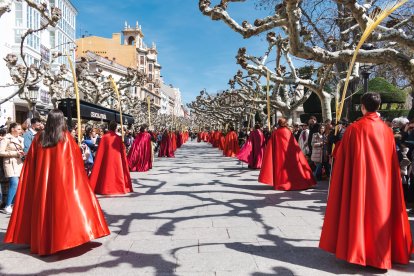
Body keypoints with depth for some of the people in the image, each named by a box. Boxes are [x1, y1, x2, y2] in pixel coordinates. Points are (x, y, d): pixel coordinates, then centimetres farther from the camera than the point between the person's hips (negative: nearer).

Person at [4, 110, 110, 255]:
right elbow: (75, 159, 0)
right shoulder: (66, 137, -4)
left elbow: (30, 162, 8)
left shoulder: (39, 137, 3)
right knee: (63, 205, 1)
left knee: (43, 206, 12)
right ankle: (60, 239, 0)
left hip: (41, 179, 4)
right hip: (62, 179, -3)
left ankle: (42, 242, 20)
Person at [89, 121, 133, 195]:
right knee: (118, 173, 10)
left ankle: (107, 188, 8)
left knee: (107, 174, 8)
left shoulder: (104, 137, -5)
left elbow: (100, 151, -2)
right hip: (117, 160, 1)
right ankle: (120, 187, 13)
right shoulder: (119, 138, -2)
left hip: (107, 160, 0)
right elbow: (122, 151, 2)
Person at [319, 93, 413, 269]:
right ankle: (381, 253, 25)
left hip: (359, 179, -4)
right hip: (382, 181, 4)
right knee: (380, 212, 14)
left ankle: (357, 251, 14)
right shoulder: (387, 130, 1)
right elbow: (393, 162, 6)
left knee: (360, 212, 7)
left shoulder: (354, 129, -11)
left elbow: (344, 159, -7)